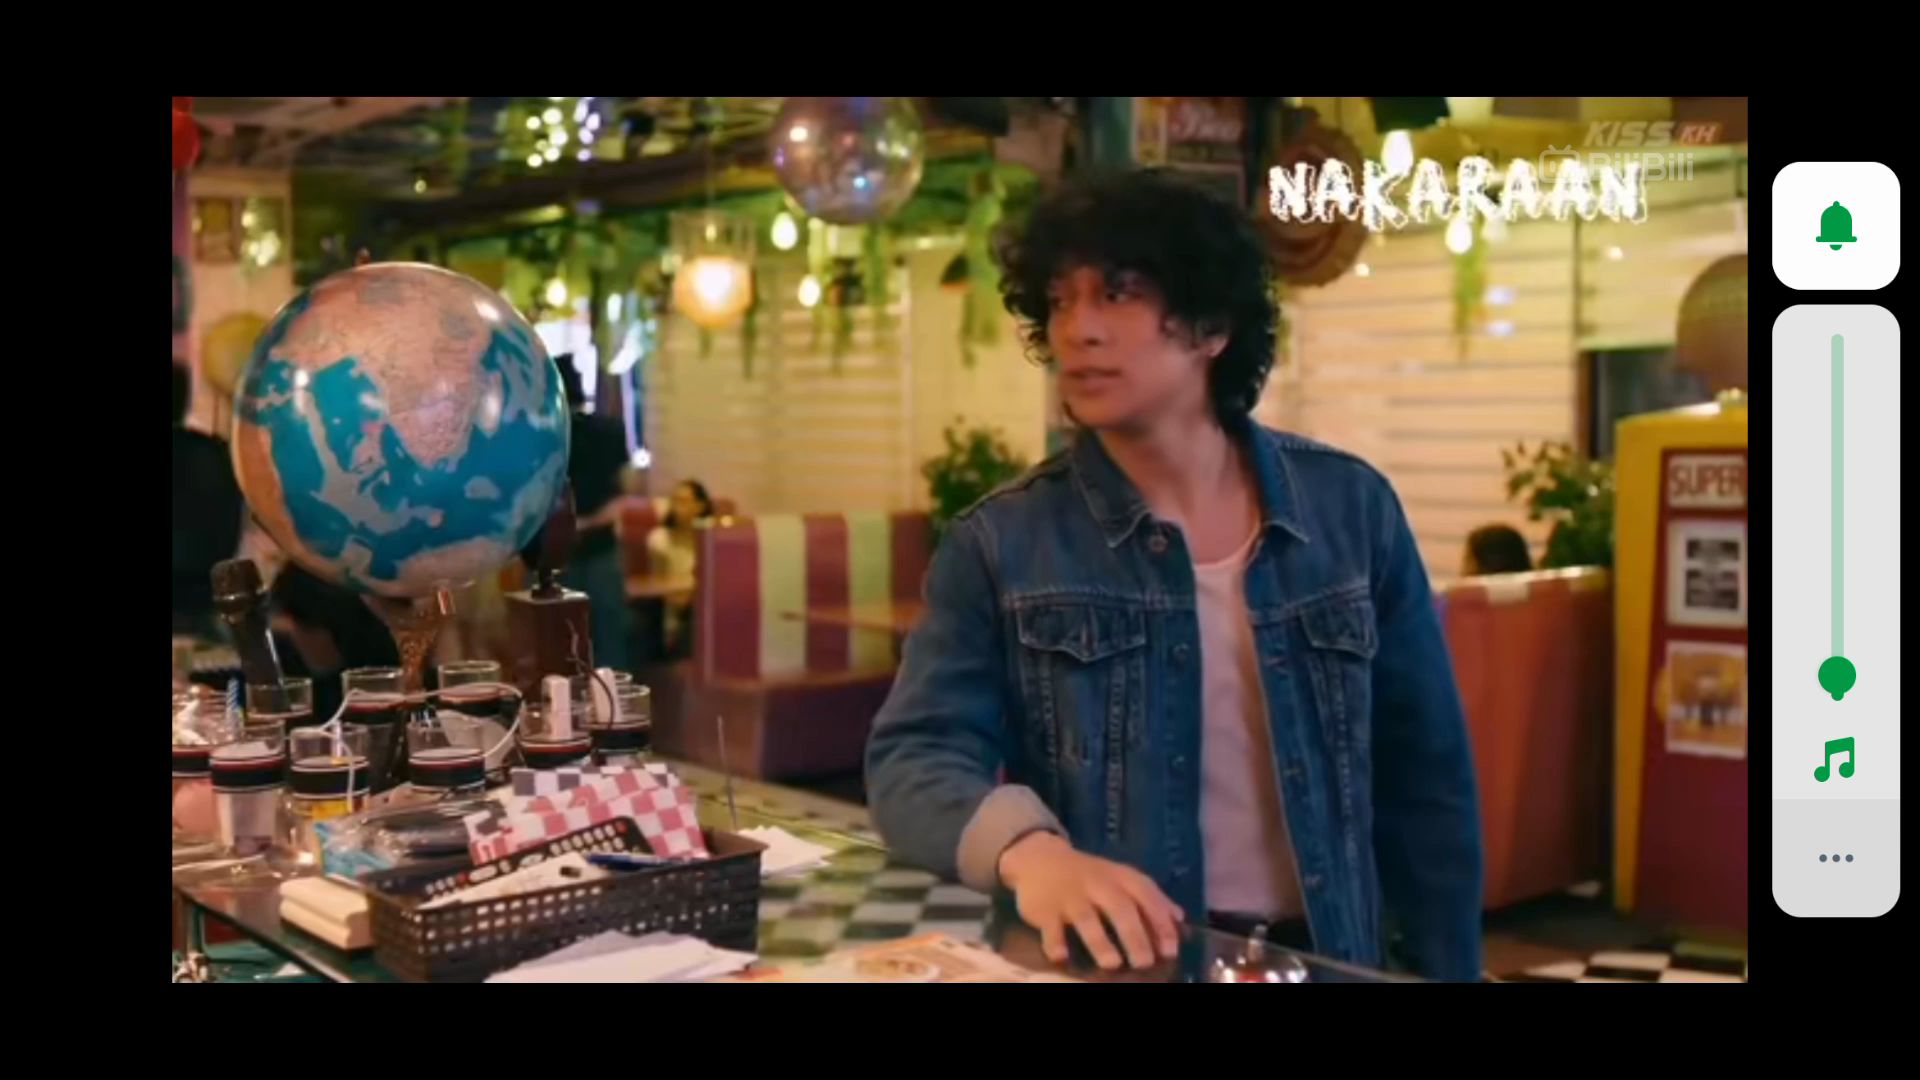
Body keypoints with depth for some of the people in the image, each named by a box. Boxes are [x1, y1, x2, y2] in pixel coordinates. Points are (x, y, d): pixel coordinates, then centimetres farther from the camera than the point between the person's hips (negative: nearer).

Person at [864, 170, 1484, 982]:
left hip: (1324, 959, 3)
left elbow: (1426, 781, 8)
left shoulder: (1351, 507, 3)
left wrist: (1446, 969, 6)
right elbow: (913, 757, -11)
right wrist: (1026, 850, -30)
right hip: (1108, 962, -2)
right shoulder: (999, 544, -2)